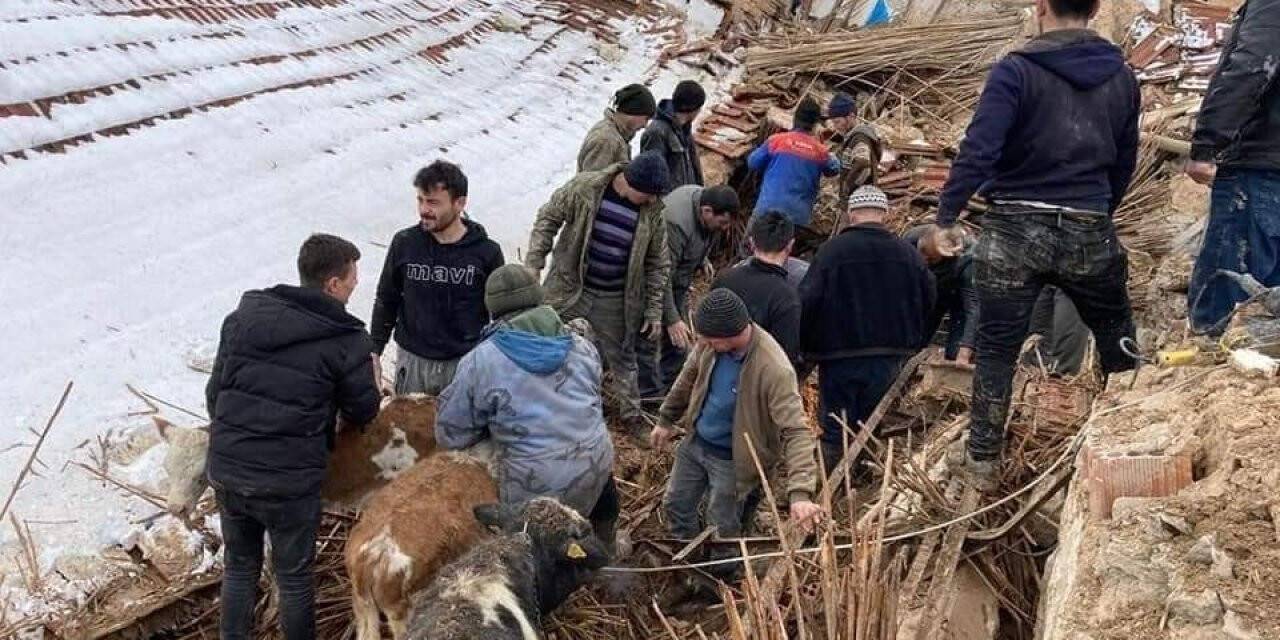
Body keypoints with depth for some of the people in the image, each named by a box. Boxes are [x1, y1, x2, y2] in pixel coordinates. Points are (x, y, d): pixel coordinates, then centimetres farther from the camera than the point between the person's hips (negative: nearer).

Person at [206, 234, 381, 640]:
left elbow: (215, 389, 8)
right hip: (289, 481, -4)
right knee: (294, 576, 14)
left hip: (226, 469, 5)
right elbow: (363, 412, 1)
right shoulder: (347, 340, -10)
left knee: (239, 566, 22)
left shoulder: (244, 315, 4)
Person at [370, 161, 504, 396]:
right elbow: (386, 301, 9)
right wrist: (374, 352, 6)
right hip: (412, 361, 2)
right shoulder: (404, 243, -2)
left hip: (466, 363, -2)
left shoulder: (486, 252, -6)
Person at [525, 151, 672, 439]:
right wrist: (534, 263, -11)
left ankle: (631, 413, 36)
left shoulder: (653, 211, -12)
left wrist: (654, 310, -1)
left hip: (616, 300, 1)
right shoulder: (584, 187, -18)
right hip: (568, 286, -1)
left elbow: (658, 264, -2)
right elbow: (548, 220, -6)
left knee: (621, 357, 17)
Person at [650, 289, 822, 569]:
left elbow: (795, 431, -36)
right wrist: (666, 419, 17)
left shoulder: (775, 370, -36)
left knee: (722, 531, 12)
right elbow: (689, 377, 5)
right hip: (695, 442, 6)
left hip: (732, 459, -6)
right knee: (676, 505, 23)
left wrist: (800, 492, -45)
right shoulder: (712, 342, -16)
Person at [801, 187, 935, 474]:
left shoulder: (831, 250, -11)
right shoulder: (909, 253, 1)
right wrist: (914, 345, 19)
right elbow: (928, 303, 8)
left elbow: (806, 303, -12)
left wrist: (806, 349, 0)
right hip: (889, 359, 3)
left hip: (840, 356, -3)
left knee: (835, 434, 5)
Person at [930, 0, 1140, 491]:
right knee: (1118, 340, 21)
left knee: (996, 352, 7)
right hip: (1090, 233, 3)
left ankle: (983, 461, 11)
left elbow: (977, 150, -18)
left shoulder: (1017, 70, -9)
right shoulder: (1121, 77, 7)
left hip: (1014, 232, -3)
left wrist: (946, 216, -9)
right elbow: (1125, 162, 15)